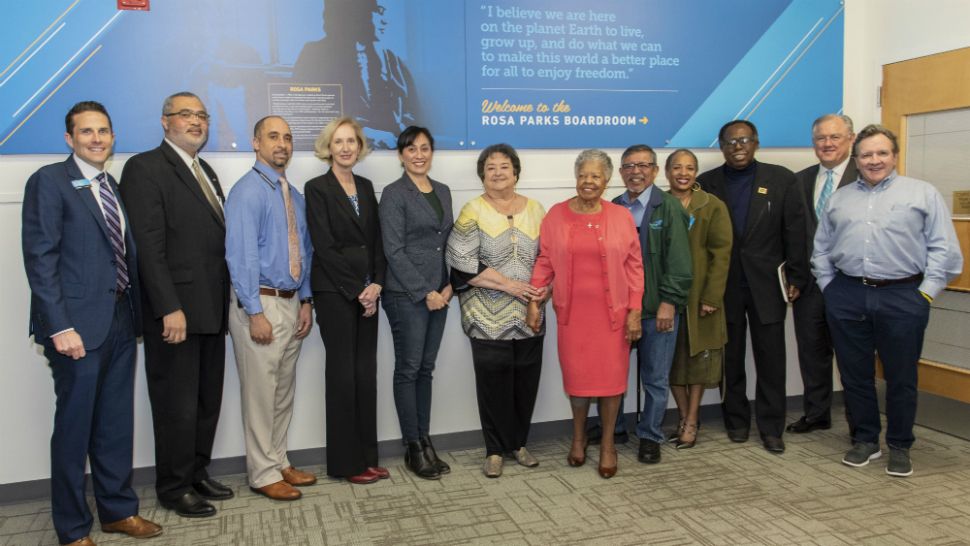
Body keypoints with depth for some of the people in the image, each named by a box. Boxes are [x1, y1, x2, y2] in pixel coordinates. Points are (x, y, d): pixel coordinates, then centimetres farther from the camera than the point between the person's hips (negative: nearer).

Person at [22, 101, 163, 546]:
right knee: (74, 427, 5)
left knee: (117, 424, 14)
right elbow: (40, 258, -12)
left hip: (121, 321, 6)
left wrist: (137, 312, 7)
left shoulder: (114, 187, 14)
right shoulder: (49, 181, -5)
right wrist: (60, 327, -17)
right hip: (79, 325, -6)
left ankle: (118, 509, 29)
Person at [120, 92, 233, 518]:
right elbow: (149, 246, -16)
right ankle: (174, 488, 19)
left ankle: (197, 473, 29)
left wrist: (224, 301, 9)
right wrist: (170, 308, -21)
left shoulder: (206, 172, 17)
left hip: (212, 310, 8)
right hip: (175, 311, -8)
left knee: (208, 401, 15)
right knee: (178, 406, 4)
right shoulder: (145, 168, -8)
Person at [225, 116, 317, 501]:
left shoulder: (295, 195, 11)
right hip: (261, 303, -8)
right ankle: (263, 474, 14)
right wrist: (256, 313, -19)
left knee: (284, 391, 16)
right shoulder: (247, 191, -12)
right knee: (261, 392, 1)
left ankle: (279, 462, 30)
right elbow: (241, 255, -17)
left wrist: (305, 301, 9)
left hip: (292, 303, 8)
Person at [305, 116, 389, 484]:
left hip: (367, 292, 6)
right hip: (334, 292, -5)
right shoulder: (317, 188, -5)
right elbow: (325, 247, -11)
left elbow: (376, 241, 10)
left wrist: (376, 284, -4)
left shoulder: (366, 187, 13)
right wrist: (356, 290, -11)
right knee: (342, 373, 0)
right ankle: (345, 462, 11)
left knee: (366, 372, 7)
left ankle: (367, 456, 17)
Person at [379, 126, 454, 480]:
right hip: (407, 296, -6)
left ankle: (425, 442, 20)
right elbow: (394, 251, -12)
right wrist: (424, 292, -13)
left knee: (426, 369, 11)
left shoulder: (443, 191, 13)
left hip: (439, 295, 6)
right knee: (408, 370, 2)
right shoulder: (394, 194, -7)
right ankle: (414, 449, 12)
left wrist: (449, 286, 2)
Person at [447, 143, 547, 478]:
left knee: (526, 381, 8)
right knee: (494, 382, 2)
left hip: (529, 315, 3)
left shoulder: (535, 210, 8)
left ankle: (519, 443, 26)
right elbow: (463, 261, -11)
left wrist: (541, 292, -6)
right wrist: (508, 285, -14)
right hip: (488, 317, -3)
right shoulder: (473, 211, -3)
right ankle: (496, 450, 17)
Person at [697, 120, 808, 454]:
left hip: (767, 284, 0)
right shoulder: (707, 183, 2)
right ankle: (736, 420, 24)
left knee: (771, 359, 4)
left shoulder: (781, 179, 2)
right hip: (724, 285, 0)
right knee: (730, 358, 10)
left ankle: (771, 427, 16)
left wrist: (796, 277, -2)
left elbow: (795, 231, 2)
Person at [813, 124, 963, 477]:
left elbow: (943, 249, 1)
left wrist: (926, 292, -6)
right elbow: (821, 249, 15)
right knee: (855, 374, 10)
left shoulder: (922, 193, 5)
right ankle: (865, 439, 25)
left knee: (901, 377, 5)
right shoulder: (838, 199, 14)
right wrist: (829, 287, 6)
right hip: (846, 298, 3)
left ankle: (900, 446, 21)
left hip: (902, 297, -3)